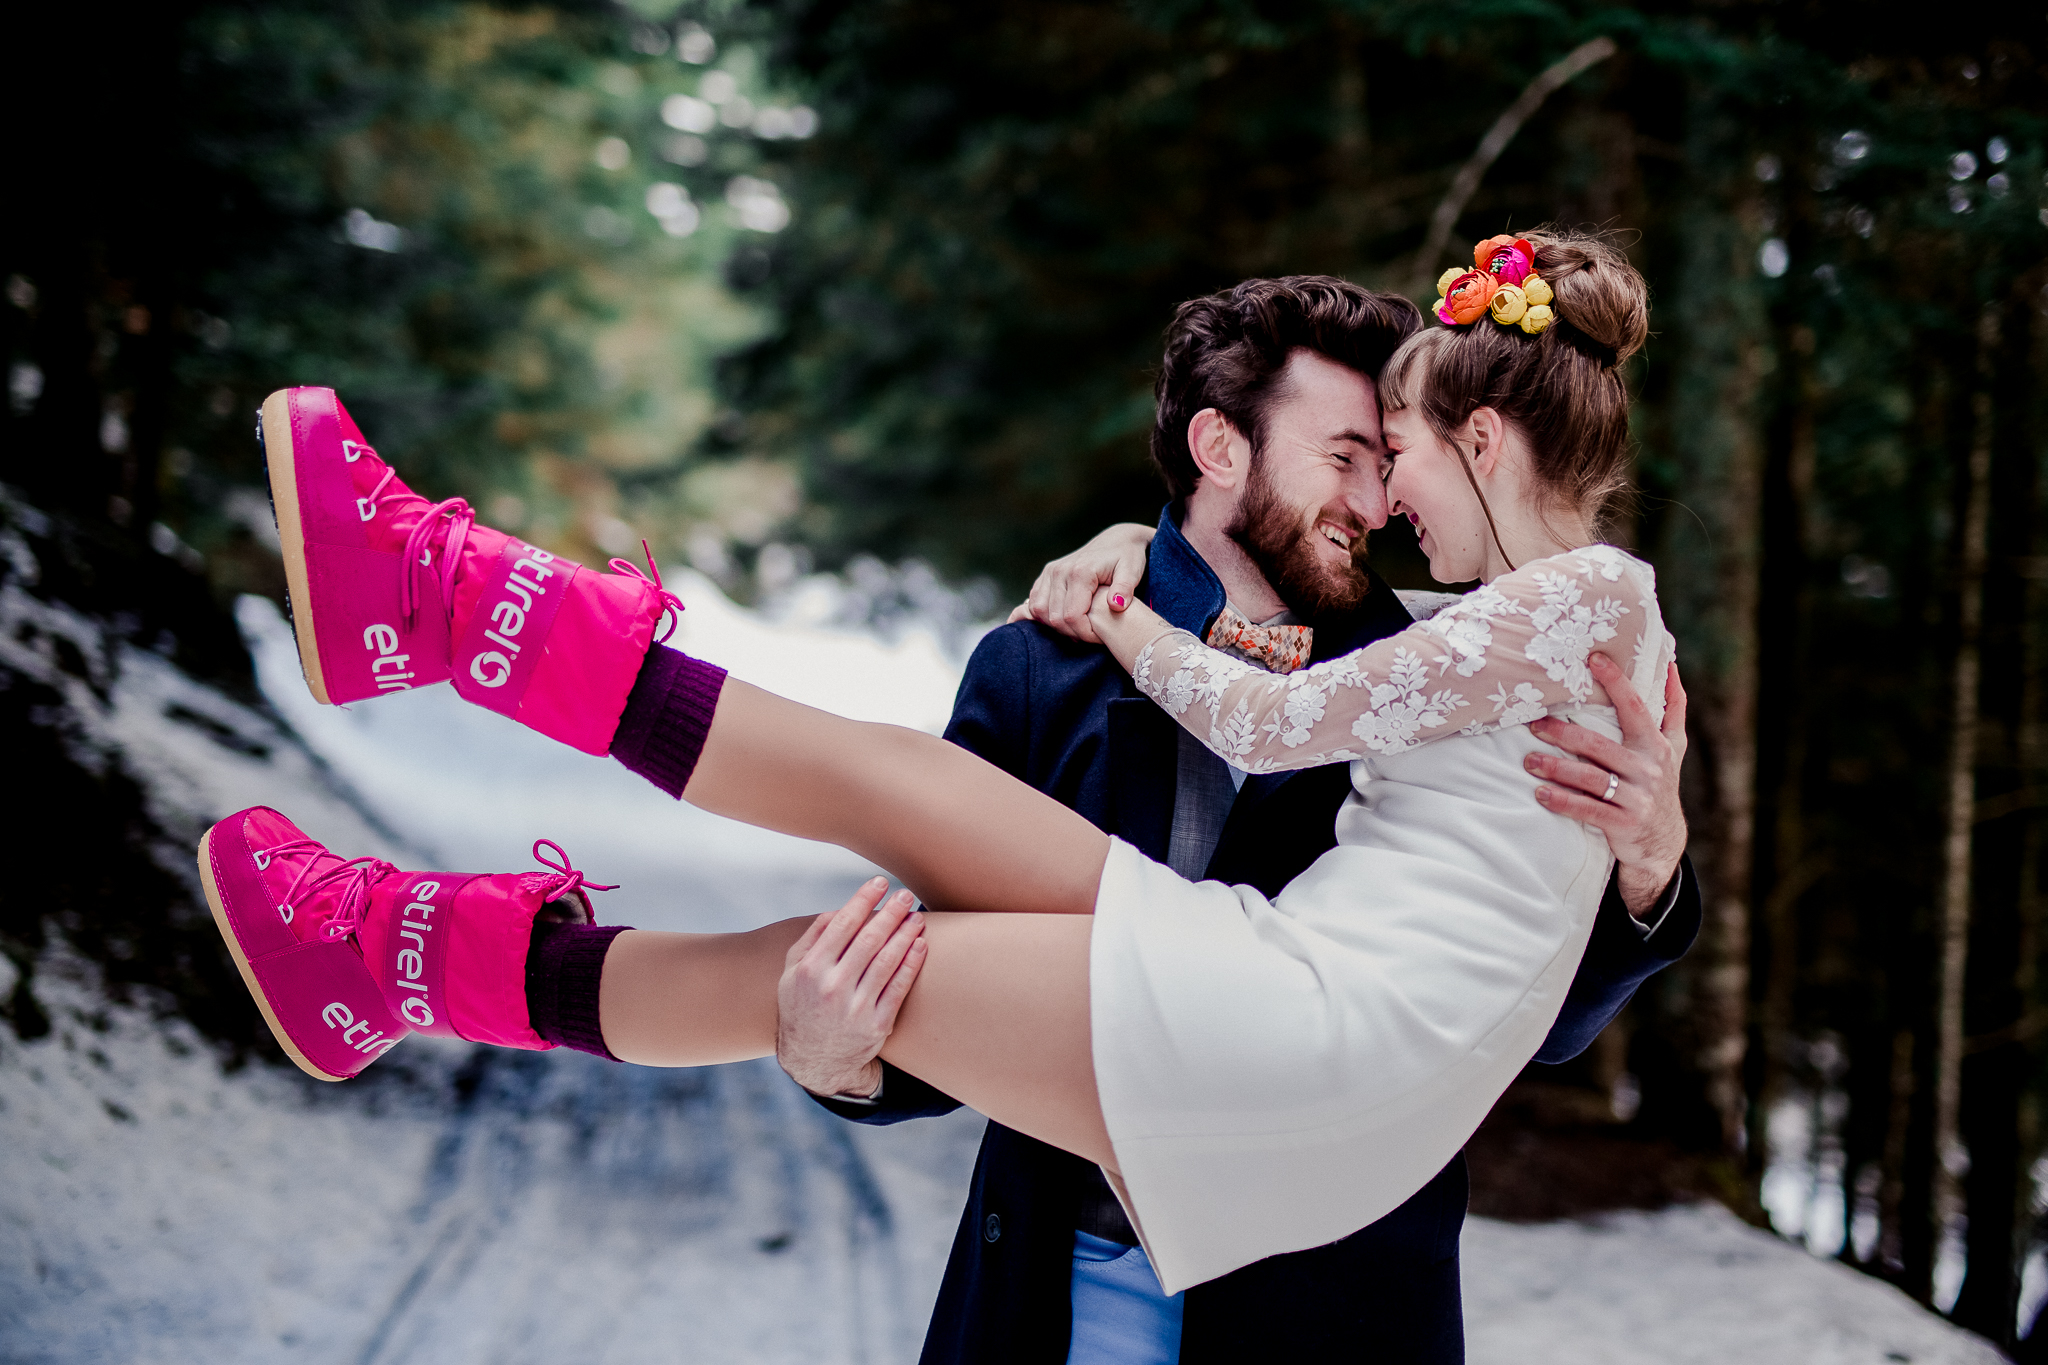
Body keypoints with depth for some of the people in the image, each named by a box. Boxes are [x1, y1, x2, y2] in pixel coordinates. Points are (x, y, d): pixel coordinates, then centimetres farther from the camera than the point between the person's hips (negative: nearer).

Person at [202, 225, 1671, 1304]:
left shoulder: (1592, 595, -7)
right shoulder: (1531, 615, 22)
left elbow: (1277, 725, -7)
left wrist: (1122, 620, 10)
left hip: (1337, 1039, -8)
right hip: (1300, 987, 8)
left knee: (818, 966, -5)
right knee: (876, 774, 1)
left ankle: (399, 954, 9)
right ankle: (459, 602, 6)